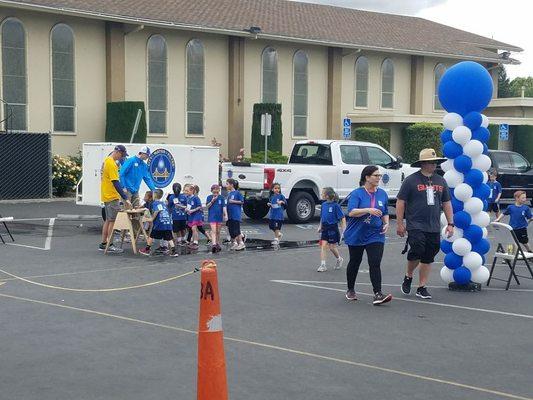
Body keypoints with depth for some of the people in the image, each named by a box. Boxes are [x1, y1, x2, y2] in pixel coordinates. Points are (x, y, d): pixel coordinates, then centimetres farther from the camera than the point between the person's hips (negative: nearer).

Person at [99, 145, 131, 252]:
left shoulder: (106, 161, 11)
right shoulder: (111, 164, -19)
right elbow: (116, 183, -24)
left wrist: (122, 190, 20)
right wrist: (125, 198, -24)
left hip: (106, 196, 9)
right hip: (112, 197, -9)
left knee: (108, 220, 14)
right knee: (112, 221, -3)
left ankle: (103, 244, 18)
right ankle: (110, 245, 1)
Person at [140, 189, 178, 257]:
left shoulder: (155, 203, -2)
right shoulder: (163, 203, 19)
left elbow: (157, 211, -20)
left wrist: (152, 219, -12)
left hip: (159, 223, -5)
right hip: (168, 223, 5)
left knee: (151, 236, 11)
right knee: (169, 238, 3)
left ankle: (147, 249, 21)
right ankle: (173, 251, -8)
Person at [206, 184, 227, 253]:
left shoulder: (221, 198, 1)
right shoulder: (209, 197, 1)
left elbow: (224, 207, -1)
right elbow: (207, 206, -3)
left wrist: (226, 215, -10)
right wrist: (212, 201, -16)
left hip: (219, 216, 2)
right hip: (212, 216, -2)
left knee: (218, 231, 11)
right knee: (213, 231, -13)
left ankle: (218, 244, 25)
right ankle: (214, 244, -23)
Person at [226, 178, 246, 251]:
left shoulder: (237, 193, -8)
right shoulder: (229, 193, 13)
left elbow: (242, 201, -8)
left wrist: (233, 201, -15)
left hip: (236, 214, -7)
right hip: (229, 214, 7)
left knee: (236, 230, -7)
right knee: (231, 230, 8)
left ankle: (241, 243, 1)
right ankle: (235, 243, 17)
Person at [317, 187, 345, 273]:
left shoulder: (335, 205, -13)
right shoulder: (324, 204, 5)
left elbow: (343, 218, -11)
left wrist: (343, 229, -15)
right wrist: (320, 226, 13)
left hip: (333, 228, -5)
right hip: (325, 229, 5)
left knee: (332, 247, 4)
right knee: (323, 245, -2)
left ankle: (339, 259, 32)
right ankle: (323, 265, -1)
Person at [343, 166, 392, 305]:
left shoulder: (382, 194, 7)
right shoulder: (357, 193, -9)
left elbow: (385, 213, 19)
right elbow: (351, 212, -21)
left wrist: (386, 223, 0)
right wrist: (368, 210, -33)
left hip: (375, 235, 2)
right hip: (356, 235, -2)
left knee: (375, 264, -11)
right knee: (354, 263, 13)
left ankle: (378, 294, -16)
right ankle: (350, 290, 31)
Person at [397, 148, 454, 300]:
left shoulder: (440, 181, 13)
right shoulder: (411, 180, -4)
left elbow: (446, 203, 18)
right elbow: (400, 202, -3)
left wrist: (450, 223, 11)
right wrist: (399, 223, -6)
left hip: (434, 228, 5)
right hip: (416, 226, -5)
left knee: (428, 258, 7)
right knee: (417, 251, -18)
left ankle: (422, 288, 16)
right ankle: (408, 277, 10)